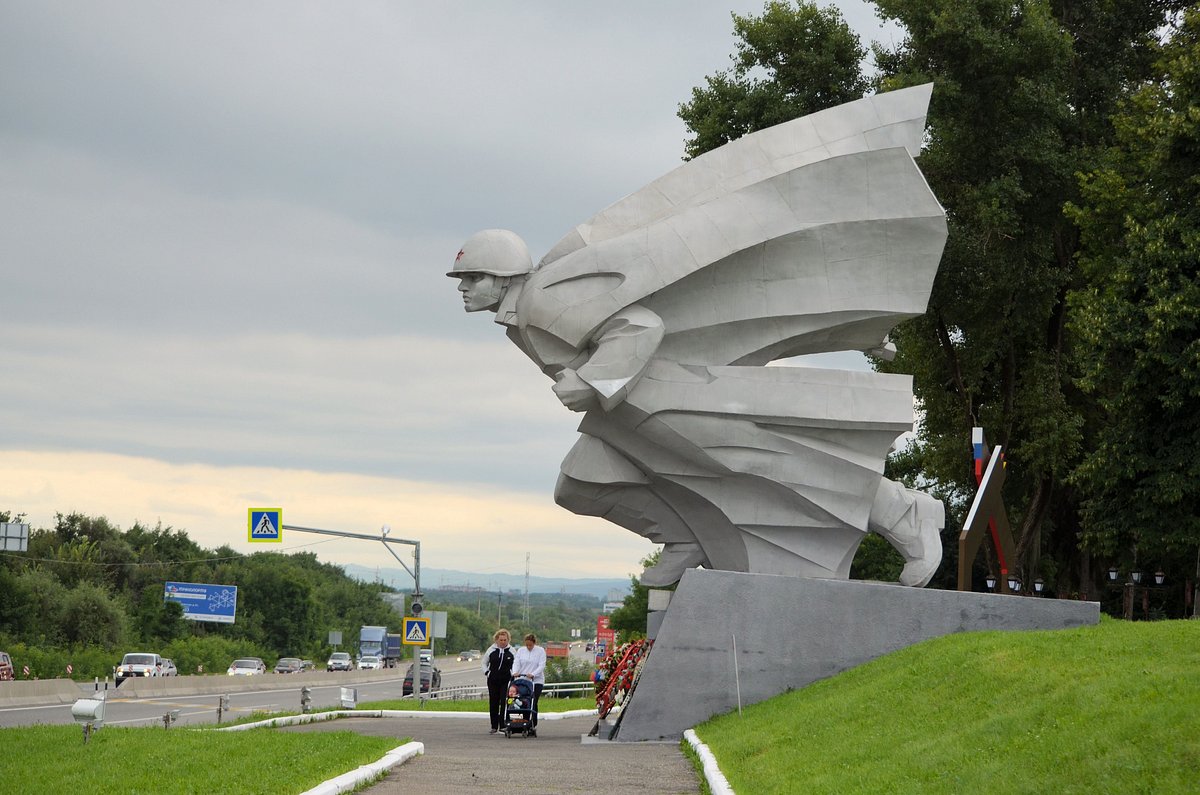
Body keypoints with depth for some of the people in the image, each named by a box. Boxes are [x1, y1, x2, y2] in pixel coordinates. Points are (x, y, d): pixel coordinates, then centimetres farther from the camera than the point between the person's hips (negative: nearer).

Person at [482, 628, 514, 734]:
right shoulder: (491, 650, 6)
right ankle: (494, 726, 12)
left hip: (506, 681, -2)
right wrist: (486, 672, 5)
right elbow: (484, 663, 18)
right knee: (493, 704, 4)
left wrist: (513, 674, 0)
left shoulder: (511, 650, 3)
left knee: (504, 703, -9)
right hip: (493, 681, 2)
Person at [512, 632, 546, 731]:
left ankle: (533, 725, -5)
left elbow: (541, 666, -6)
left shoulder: (540, 651, 3)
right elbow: (516, 663, 2)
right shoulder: (521, 651, 11)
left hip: (536, 681, -2)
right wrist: (515, 672, -19)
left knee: (533, 703, -8)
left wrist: (533, 674, -21)